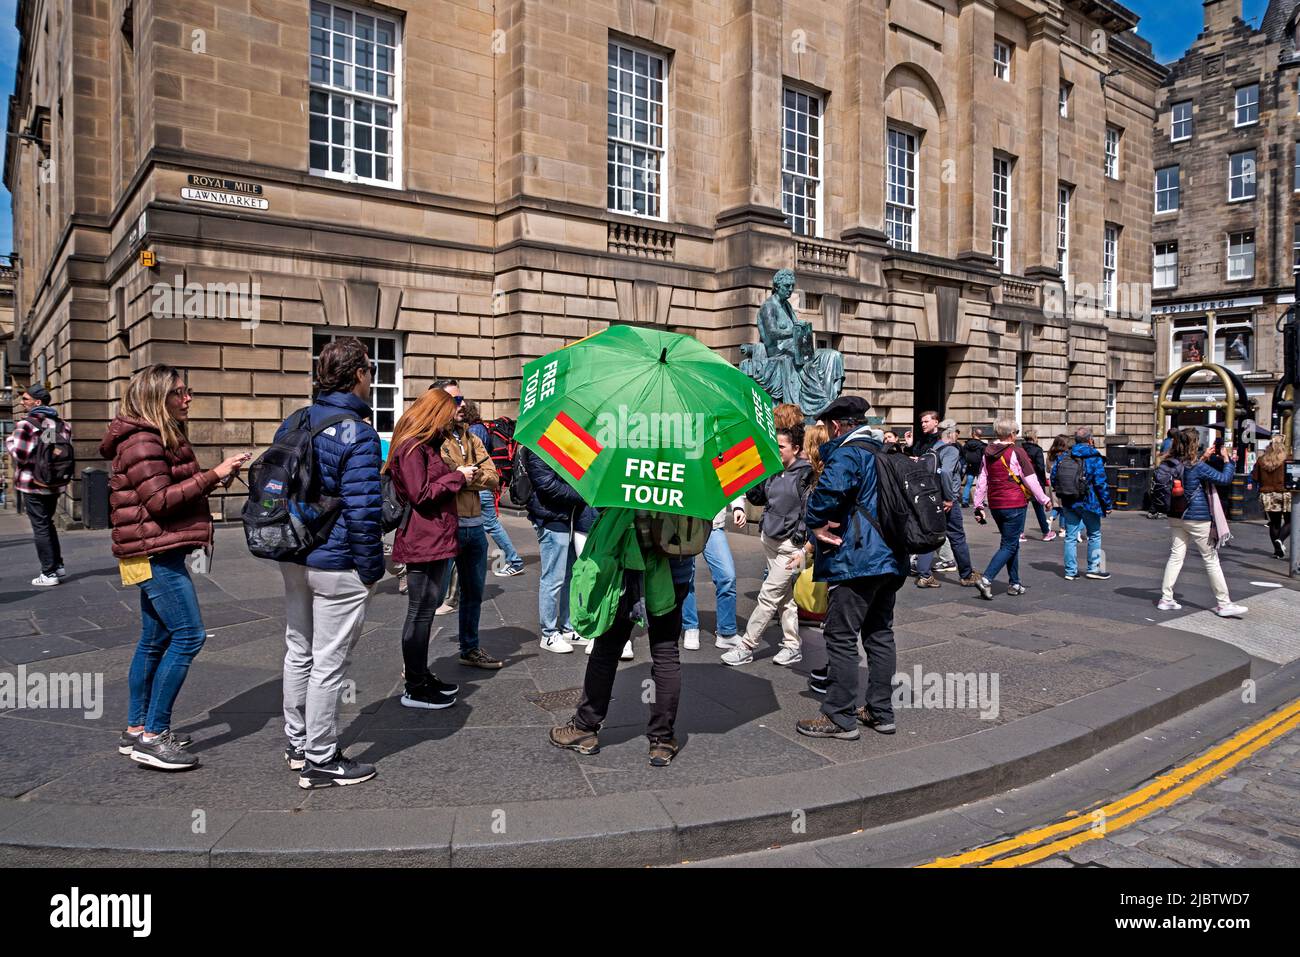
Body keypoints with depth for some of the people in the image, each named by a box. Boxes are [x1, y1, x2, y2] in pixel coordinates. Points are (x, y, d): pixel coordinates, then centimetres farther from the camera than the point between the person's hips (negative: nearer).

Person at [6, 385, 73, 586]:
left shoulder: (25, 424, -12)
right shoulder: (60, 424, 8)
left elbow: (20, 455, -16)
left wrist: (9, 442, 0)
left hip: (33, 484, -6)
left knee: (40, 528, 0)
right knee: (48, 524, 21)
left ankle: (49, 573, 2)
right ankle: (58, 566, 21)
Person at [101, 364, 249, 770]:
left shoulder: (163, 436, 17)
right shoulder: (142, 441, -14)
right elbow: (159, 501, -20)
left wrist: (211, 482, 6)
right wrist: (213, 474, -21)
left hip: (159, 553, 11)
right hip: (154, 553, -11)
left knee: (156, 639, 13)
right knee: (188, 635, -11)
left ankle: (136, 731, 21)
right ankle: (152, 736, -5)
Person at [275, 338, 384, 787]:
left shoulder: (291, 424, 8)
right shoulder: (357, 433, -18)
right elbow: (363, 510, -21)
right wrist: (371, 569, -11)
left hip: (293, 559, 9)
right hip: (337, 566, -8)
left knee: (298, 652, 19)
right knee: (328, 663, 2)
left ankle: (297, 744, 34)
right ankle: (320, 762, 13)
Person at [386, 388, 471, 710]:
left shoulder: (426, 444, 18)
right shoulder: (411, 447, -14)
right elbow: (420, 495, -19)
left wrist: (461, 477, 14)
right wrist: (457, 477, -11)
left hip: (436, 540, 10)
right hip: (423, 542, -10)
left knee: (425, 611, 17)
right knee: (420, 613, -3)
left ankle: (421, 674, 28)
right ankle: (415, 689, 5)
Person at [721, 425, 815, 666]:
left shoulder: (805, 474, -12)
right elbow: (756, 498, 16)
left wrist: (803, 550, -16)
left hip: (790, 545, -7)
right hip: (770, 539, 7)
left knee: (768, 596, -3)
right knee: (785, 597, 15)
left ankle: (746, 646, 4)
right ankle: (793, 646, 25)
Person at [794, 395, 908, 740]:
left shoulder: (847, 454, -12)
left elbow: (828, 490, -33)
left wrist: (815, 523, -15)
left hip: (857, 562, -9)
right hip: (891, 561, 9)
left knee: (841, 637, -2)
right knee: (880, 634, 14)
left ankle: (839, 717, 3)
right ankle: (881, 711, 22)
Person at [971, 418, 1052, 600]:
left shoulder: (988, 453, 8)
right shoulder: (1016, 451, -11)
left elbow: (981, 481, 10)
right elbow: (1030, 479, -9)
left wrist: (978, 506, 15)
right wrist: (1044, 499, 2)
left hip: (995, 505, 7)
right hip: (1014, 504, -7)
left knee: (1011, 543, 18)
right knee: (1009, 545, -3)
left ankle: (1015, 583, 22)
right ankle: (986, 579, -17)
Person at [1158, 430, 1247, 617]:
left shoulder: (1172, 464, 1)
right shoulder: (1198, 467, -18)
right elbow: (1224, 478, -10)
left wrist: (1204, 457, 23)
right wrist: (1229, 460, 4)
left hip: (1177, 518, 6)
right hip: (1198, 518, -6)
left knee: (1176, 556, 8)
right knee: (1211, 559, 4)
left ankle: (1166, 599, 6)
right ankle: (1224, 604, 11)